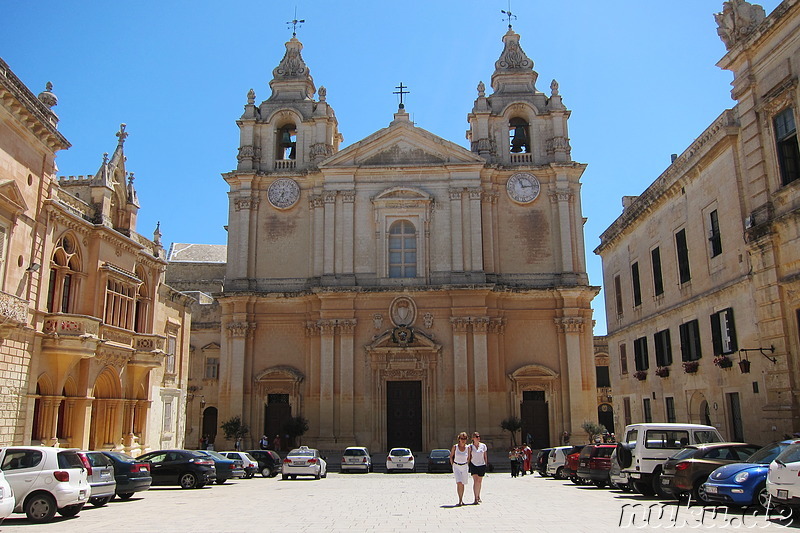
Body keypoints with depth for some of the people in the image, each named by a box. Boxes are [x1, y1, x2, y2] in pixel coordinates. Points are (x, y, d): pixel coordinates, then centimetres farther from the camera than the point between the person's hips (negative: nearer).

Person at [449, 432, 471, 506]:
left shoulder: (468, 447, -3)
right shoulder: (455, 447, -7)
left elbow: (468, 458, 11)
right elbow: (451, 456, 5)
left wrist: (467, 465, 9)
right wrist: (452, 465, 3)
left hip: (465, 466, 2)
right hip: (456, 466, -2)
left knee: (462, 484, 7)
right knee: (459, 483, -16)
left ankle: (462, 500, 22)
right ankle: (460, 500, -13)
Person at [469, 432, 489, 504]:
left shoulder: (483, 446, 4)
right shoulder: (470, 446, 0)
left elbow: (485, 456, 10)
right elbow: (469, 457, 4)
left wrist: (486, 465, 7)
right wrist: (468, 465, 0)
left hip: (482, 465, 2)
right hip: (473, 465, -2)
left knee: (479, 482, 11)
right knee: (475, 481, -14)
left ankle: (478, 497, 30)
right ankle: (476, 499, -16)